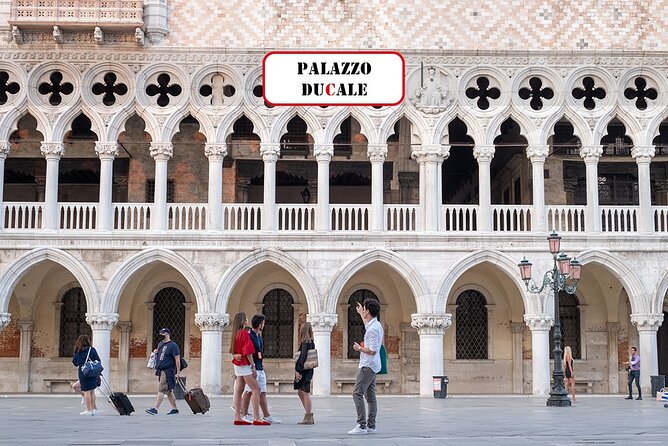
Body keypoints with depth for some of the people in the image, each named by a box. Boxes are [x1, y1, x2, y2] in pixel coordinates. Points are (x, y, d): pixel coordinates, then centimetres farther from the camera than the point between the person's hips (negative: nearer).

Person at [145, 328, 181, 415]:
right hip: (160, 371, 9)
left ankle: (155, 409, -16)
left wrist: (178, 372, -16)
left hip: (168, 371, -9)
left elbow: (177, 359, -12)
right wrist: (156, 352, 9)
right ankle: (174, 409, 18)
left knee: (161, 390, -12)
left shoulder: (172, 345, -9)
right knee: (168, 391, 12)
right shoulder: (160, 344, 16)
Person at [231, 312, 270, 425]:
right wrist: (253, 367, -15)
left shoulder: (235, 333, 12)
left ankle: (237, 417, 7)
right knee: (256, 389, -9)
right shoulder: (244, 333, -15)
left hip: (237, 364, 10)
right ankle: (256, 418, -14)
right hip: (245, 365, -10)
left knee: (238, 391, 8)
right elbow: (248, 352, -18)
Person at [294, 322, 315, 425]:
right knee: (301, 393, 16)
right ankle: (309, 416, 20)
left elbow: (303, 357, -19)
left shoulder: (305, 342, -15)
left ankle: (308, 417, -1)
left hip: (304, 370, -10)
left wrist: (298, 370, -17)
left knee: (305, 393, -4)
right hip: (308, 370, 10)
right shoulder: (311, 342, 13)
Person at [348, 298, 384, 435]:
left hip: (367, 367, -11)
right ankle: (371, 426, 14)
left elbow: (372, 351, -25)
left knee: (357, 394, -11)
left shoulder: (373, 329, -20)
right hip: (371, 366, 11)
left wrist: (359, 348, -9)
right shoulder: (374, 325, 12)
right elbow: (367, 325, 40)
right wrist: (361, 314, 52)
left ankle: (361, 426, -14)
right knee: (370, 396, 11)